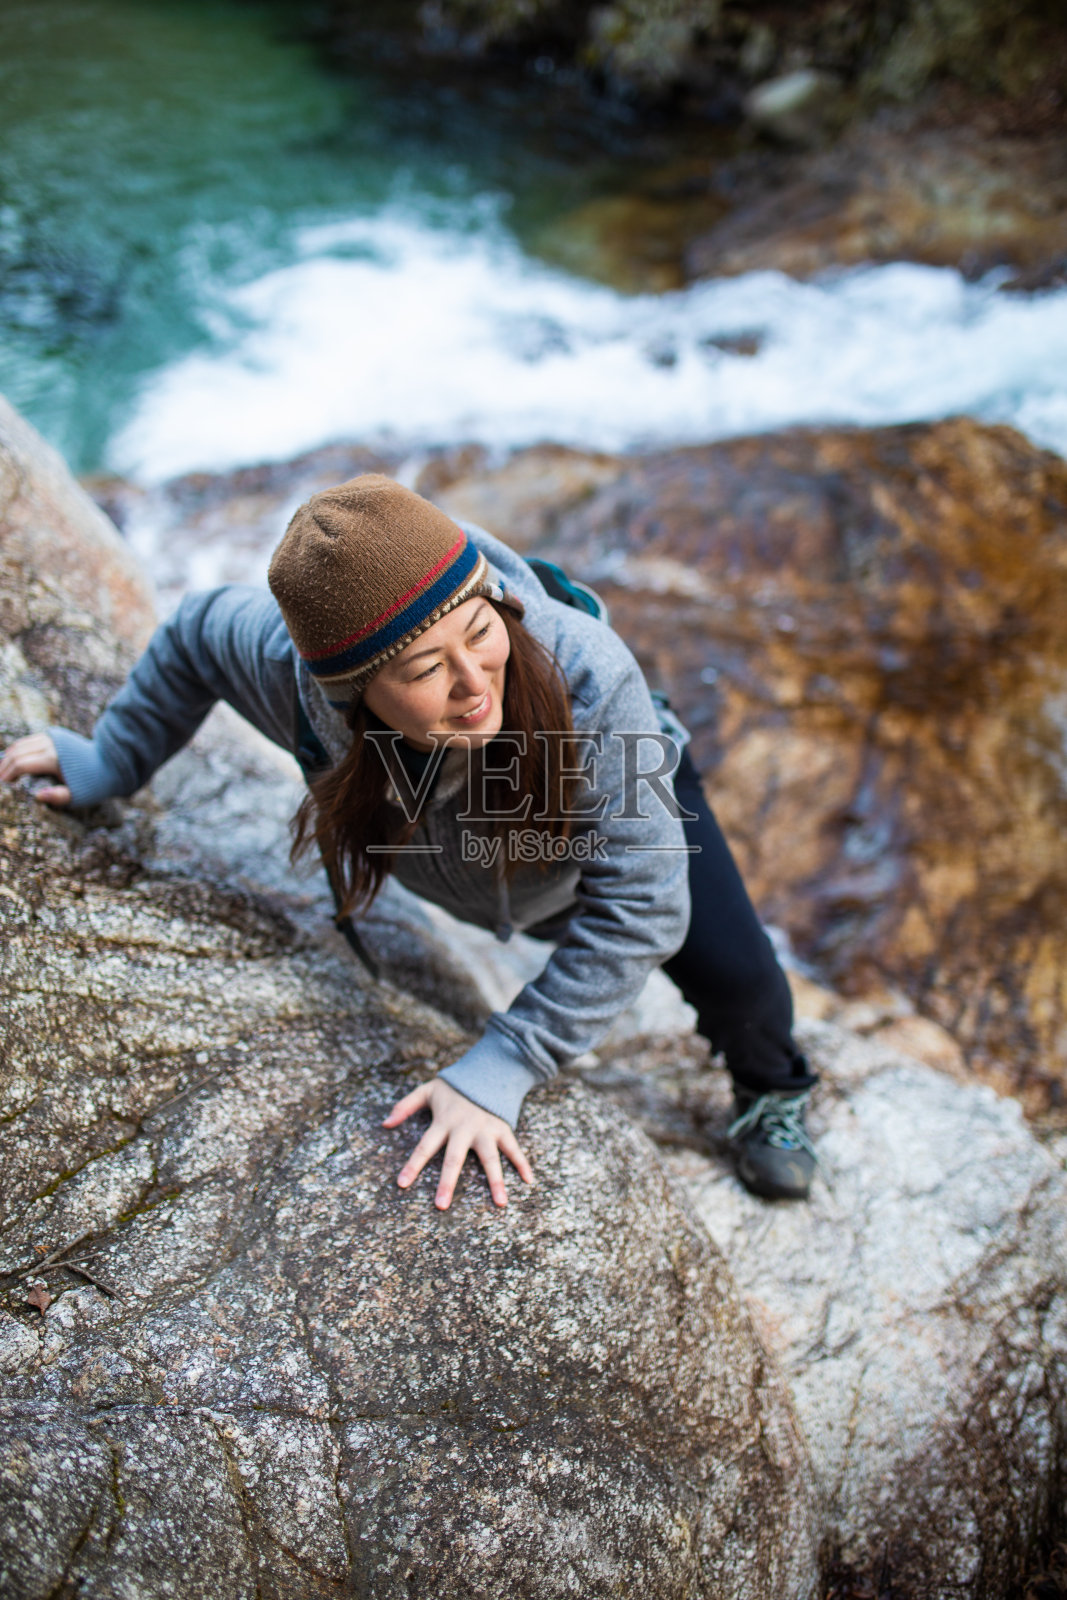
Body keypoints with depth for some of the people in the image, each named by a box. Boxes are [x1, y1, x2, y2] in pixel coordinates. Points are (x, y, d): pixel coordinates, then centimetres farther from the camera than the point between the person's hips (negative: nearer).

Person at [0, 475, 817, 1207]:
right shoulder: (292, 668, -39)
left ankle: (771, 1092, 30)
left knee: (734, 972, -7)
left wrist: (501, 1067, -46)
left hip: (626, 790, -2)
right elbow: (199, 630, -13)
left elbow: (637, 910, -43)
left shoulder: (587, 675, -49)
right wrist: (110, 762, -6)